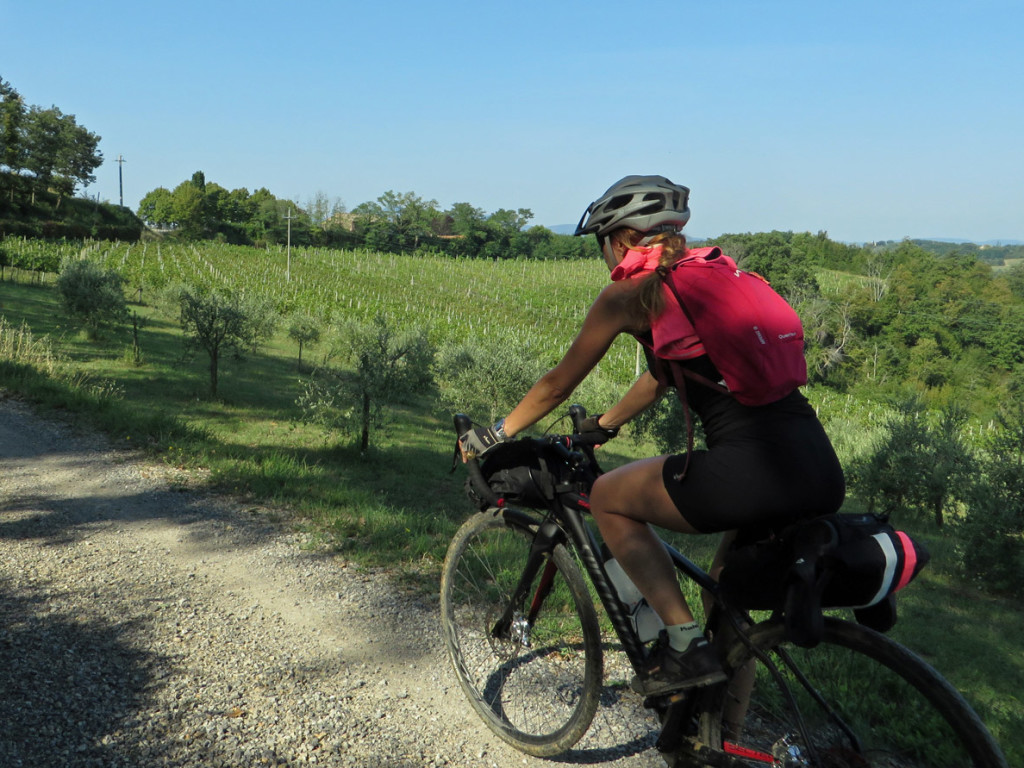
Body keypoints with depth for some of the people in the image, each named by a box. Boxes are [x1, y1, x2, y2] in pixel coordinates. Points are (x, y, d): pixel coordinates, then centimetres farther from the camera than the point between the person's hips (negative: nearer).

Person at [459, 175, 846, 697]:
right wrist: (603, 426, 50)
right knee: (727, 581, 31)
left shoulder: (630, 292, 5)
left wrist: (493, 436, 30)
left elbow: (557, 385, 15)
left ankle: (685, 644, 8)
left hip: (752, 467, -8)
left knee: (607, 498, 15)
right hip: (823, 468, 8)